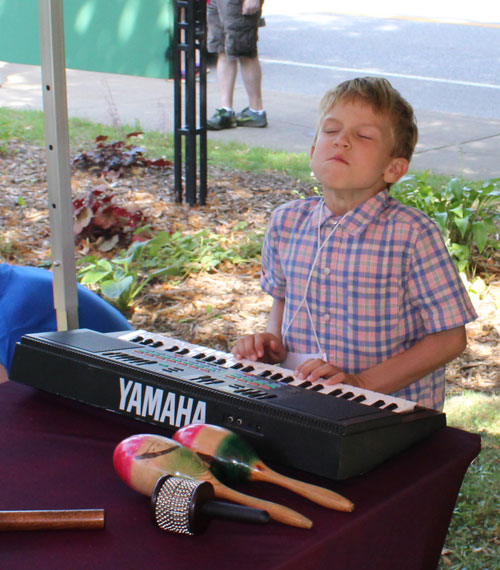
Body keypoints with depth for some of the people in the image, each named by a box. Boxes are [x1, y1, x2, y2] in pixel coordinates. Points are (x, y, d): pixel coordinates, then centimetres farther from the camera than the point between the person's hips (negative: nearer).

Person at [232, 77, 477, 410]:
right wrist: (273, 342, 3)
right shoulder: (287, 223, 4)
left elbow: (450, 338, -7)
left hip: (395, 408, -3)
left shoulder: (412, 234, -11)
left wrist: (363, 383, -14)